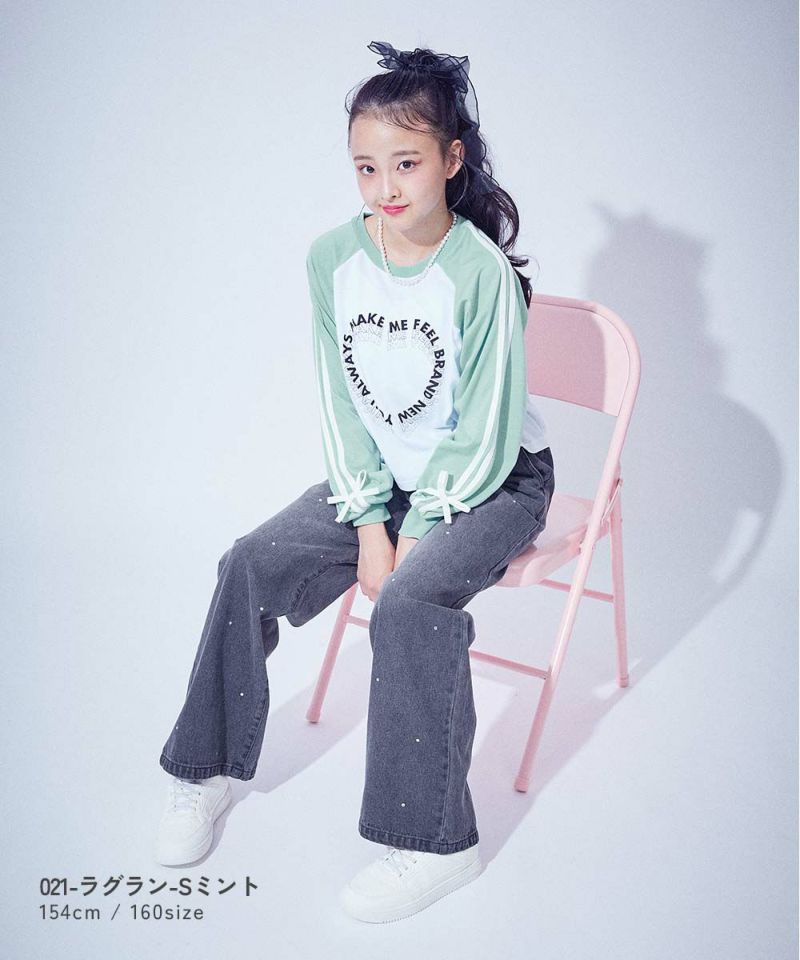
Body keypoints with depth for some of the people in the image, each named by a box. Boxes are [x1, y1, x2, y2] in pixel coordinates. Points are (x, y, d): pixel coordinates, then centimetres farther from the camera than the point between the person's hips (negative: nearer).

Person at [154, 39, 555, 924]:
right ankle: (208, 768, 12)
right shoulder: (332, 258, -7)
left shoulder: (480, 271, -23)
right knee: (251, 564, -8)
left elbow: (486, 435, -19)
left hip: (495, 480, -5)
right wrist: (371, 527, -11)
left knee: (410, 600, -30)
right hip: (384, 477, 6)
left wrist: (416, 535, -18)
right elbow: (342, 408, -3)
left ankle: (435, 842, -14)